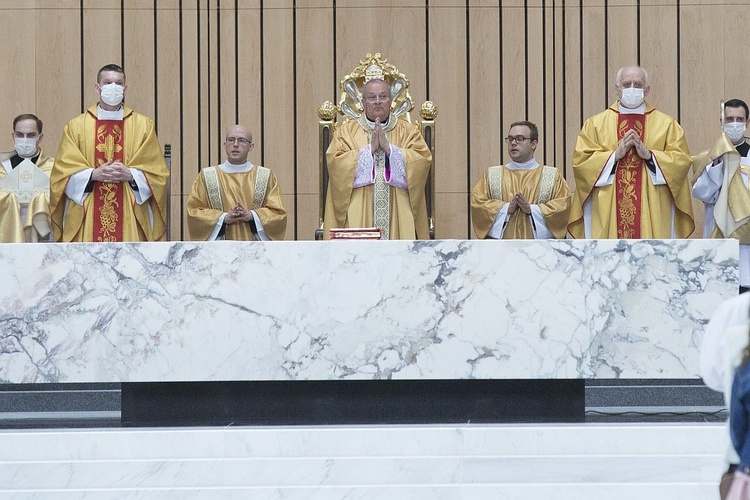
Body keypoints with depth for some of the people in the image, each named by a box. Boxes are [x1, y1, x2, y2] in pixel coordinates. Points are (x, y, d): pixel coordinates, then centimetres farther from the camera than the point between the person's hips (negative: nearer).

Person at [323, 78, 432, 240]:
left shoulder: (408, 131, 14)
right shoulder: (347, 131, 11)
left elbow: (423, 160, -3)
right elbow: (335, 163, -4)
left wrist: (389, 148, -9)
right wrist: (370, 149, -9)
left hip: (397, 213, 1)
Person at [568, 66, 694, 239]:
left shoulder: (667, 124, 12)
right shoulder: (595, 124, 12)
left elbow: (682, 160, 2)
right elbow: (580, 160, 2)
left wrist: (648, 154, -11)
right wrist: (615, 155, -10)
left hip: (652, 212, 0)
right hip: (608, 212, 0)